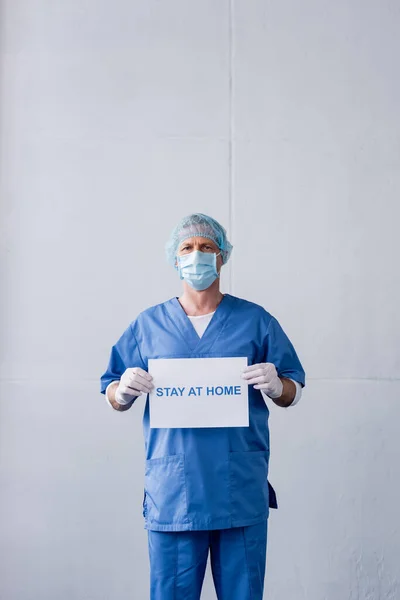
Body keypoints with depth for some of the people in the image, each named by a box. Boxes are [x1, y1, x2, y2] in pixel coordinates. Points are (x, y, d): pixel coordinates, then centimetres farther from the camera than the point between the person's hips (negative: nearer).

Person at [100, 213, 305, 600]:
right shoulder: (148, 324, 9)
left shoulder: (256, 321, 8)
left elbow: (293, 392, 9)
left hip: (242, 493, 0)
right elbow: (111, 394, 11)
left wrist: (276, 386, -14)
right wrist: (124, 392, -12)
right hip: (171, 494, 0)